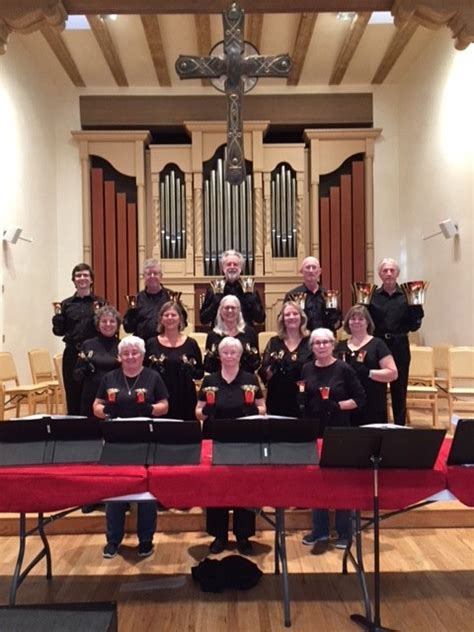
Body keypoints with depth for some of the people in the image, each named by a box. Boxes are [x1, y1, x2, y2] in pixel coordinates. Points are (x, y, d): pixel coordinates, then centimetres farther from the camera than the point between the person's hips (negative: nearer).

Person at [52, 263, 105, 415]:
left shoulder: (100, 303, 4)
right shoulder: (66, 304, 8)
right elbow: (59, 331, 7)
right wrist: (58, 314, -7)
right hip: (72, 354, 2)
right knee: (73, 396, 5)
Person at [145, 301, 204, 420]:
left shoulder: (191, 343, 3)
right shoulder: (151, 343, 5)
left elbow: (200, 373, 6)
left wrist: (190, 369, -12)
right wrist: (153, 367, -10)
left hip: (185, 399, 0)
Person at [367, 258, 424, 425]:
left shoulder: (406, 296, 2)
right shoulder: (372, 296, 3)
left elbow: (414, 326, -1)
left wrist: (416, 306, -14)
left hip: (400, 347, 0)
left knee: (399, 390, 7)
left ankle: (400, 427, 17)